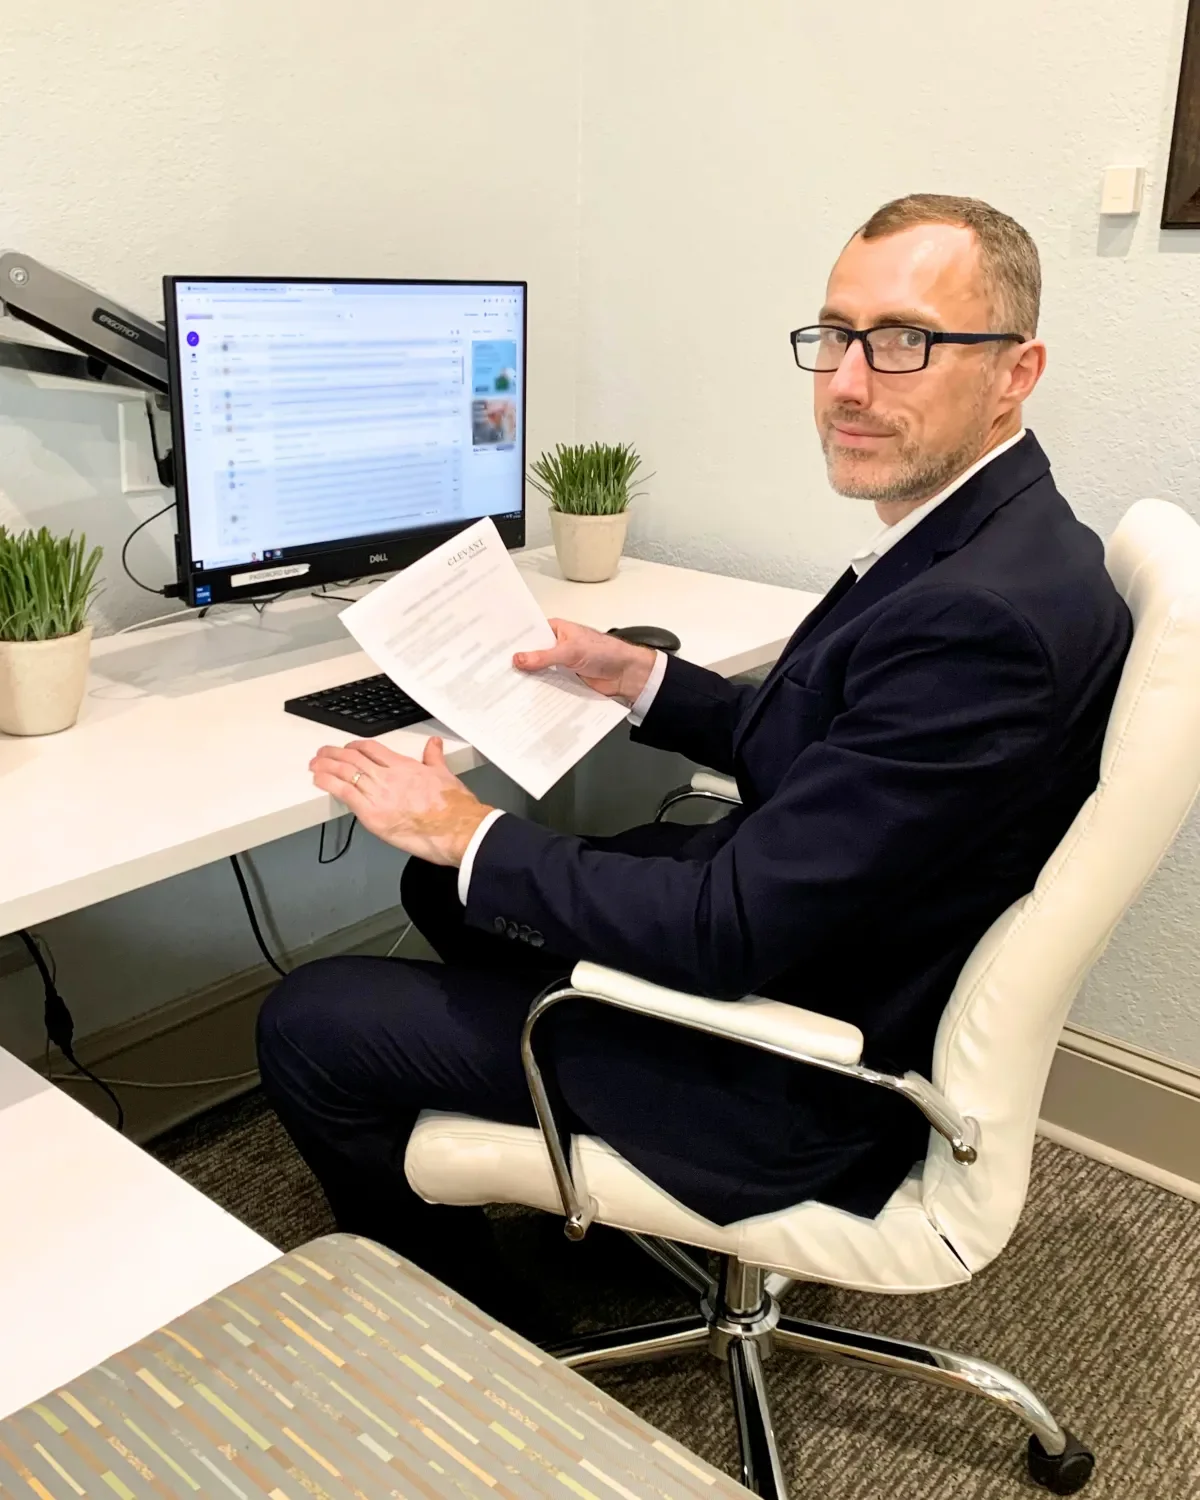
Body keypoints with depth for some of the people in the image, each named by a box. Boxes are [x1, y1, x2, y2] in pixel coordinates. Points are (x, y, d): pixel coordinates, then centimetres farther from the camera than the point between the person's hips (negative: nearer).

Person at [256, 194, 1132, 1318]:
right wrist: (639, 676, 3)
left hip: (800, 1080, -9)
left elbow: (738, 931, -28)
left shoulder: (982, 616, -31)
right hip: (777, 944, 10)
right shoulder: (970, 538, 0)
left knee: (308, 1028, -5)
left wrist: (471, 835, -18)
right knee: (446, 880, 22)